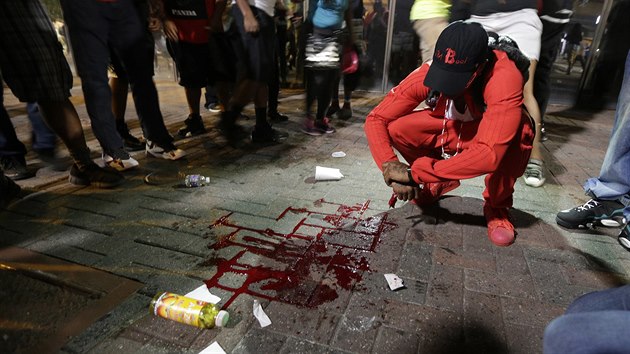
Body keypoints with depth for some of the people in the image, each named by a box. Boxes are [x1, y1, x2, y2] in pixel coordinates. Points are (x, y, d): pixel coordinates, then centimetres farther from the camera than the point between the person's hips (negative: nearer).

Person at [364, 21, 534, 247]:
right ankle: (440, 181, 8)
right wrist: (391, 168, -38)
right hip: (448, 129, 3)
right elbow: (376, 119, -22)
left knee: (517, 133, -38)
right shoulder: (428, 72, -26)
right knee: (395, 128, -22)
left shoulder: (505, 77, -36)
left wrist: (414, 173, -43)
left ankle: (497, 206, -7)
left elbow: (489, 154, -46)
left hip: (492, 135, -3)